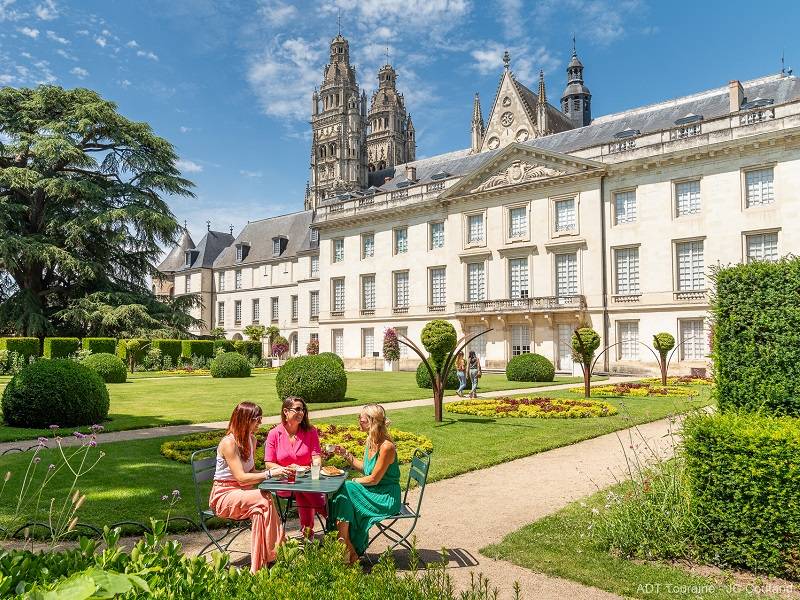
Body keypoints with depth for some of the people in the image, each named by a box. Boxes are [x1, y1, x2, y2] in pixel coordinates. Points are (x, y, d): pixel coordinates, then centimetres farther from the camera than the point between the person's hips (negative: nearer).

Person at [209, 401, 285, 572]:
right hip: (224, 495, -7)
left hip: (242, 492, 7)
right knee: (263, 498, -32)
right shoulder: (229, 443, -18)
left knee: (260, 509, -28)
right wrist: (270, 473, -26)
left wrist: (275, 472, -4)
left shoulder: (251, 439, 8)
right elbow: (241, 477, -23)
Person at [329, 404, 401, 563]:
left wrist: (353, 481, -7)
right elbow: (364, 467, 16)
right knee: (342, 490, -11)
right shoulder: (370, 441, 5)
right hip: (374, 491, 8)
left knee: (345, 490, -18)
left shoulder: (387, 447, -23)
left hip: (387, 499, -8)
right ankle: (347, 547, -8)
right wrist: (345, 454, 8)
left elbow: (374, 479, -19)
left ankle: (348, 549, -7)